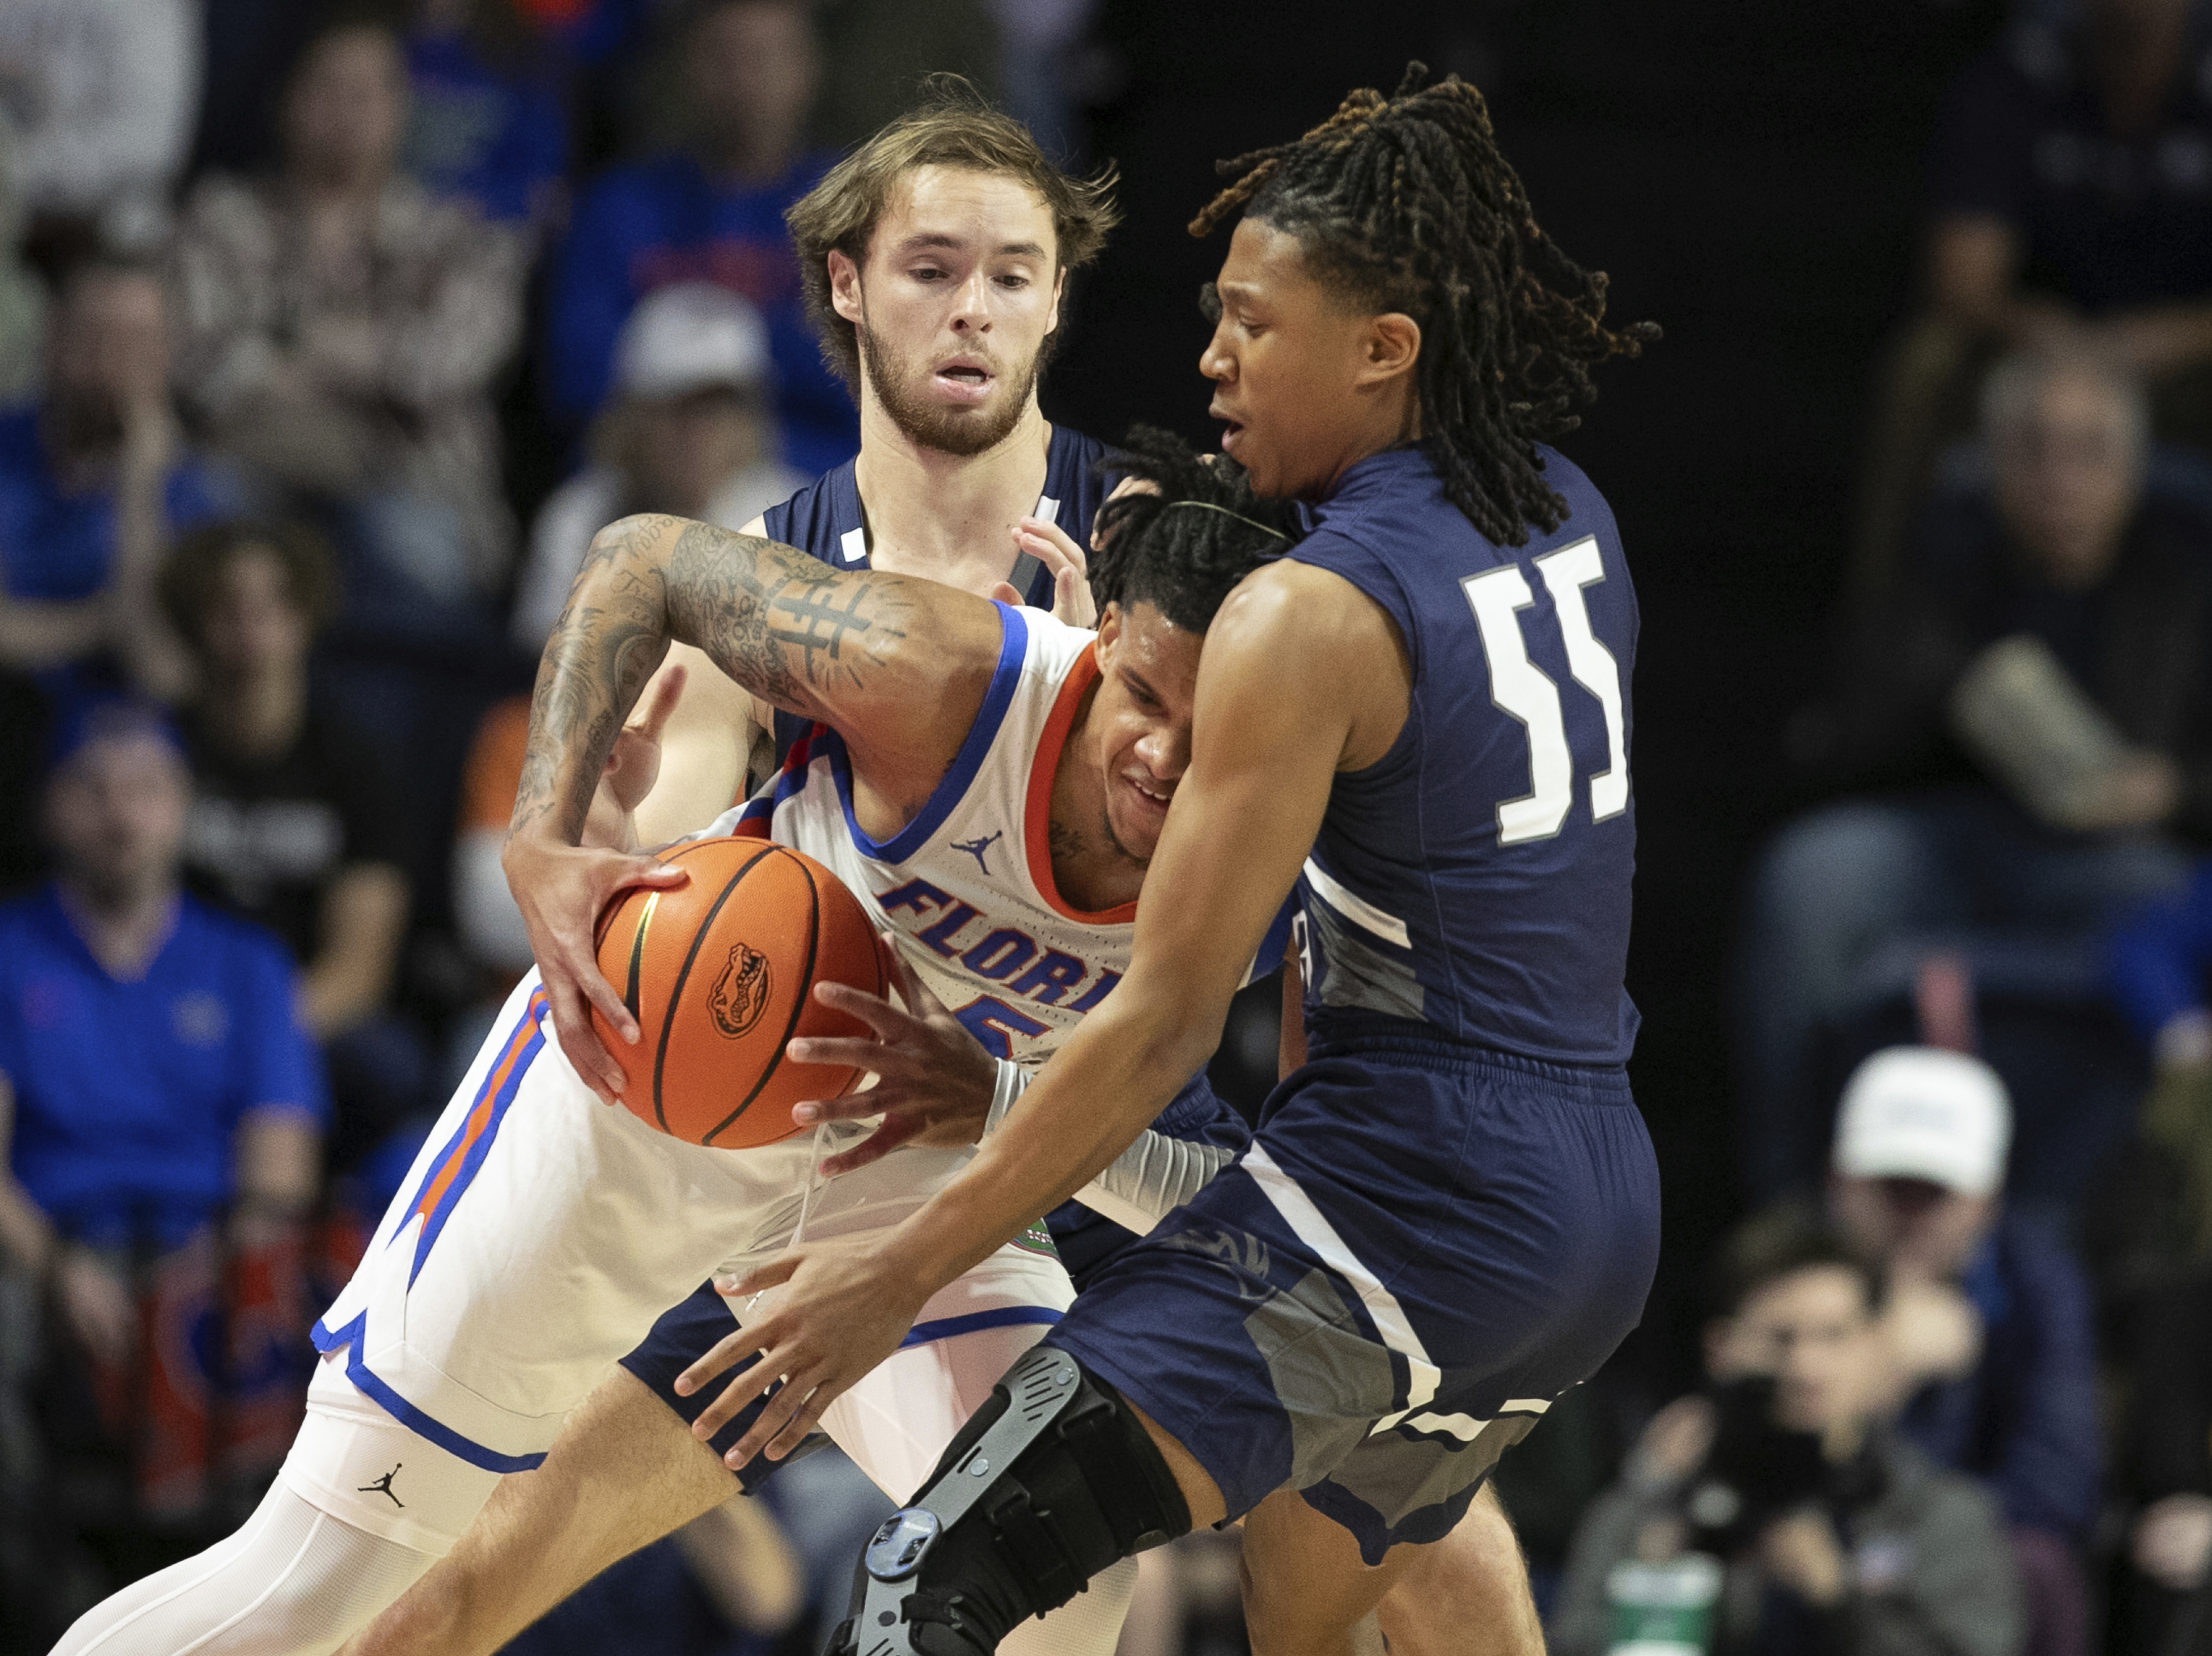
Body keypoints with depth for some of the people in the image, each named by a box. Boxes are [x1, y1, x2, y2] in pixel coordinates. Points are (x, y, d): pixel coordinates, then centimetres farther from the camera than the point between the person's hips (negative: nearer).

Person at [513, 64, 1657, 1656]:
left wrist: (903, 1273, -12)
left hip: (1398, 1208, -9)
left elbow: (1164, 1023, -16)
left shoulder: (1307, 620, -15)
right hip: (1604, 1213, 9)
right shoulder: (1564, 522, 9)